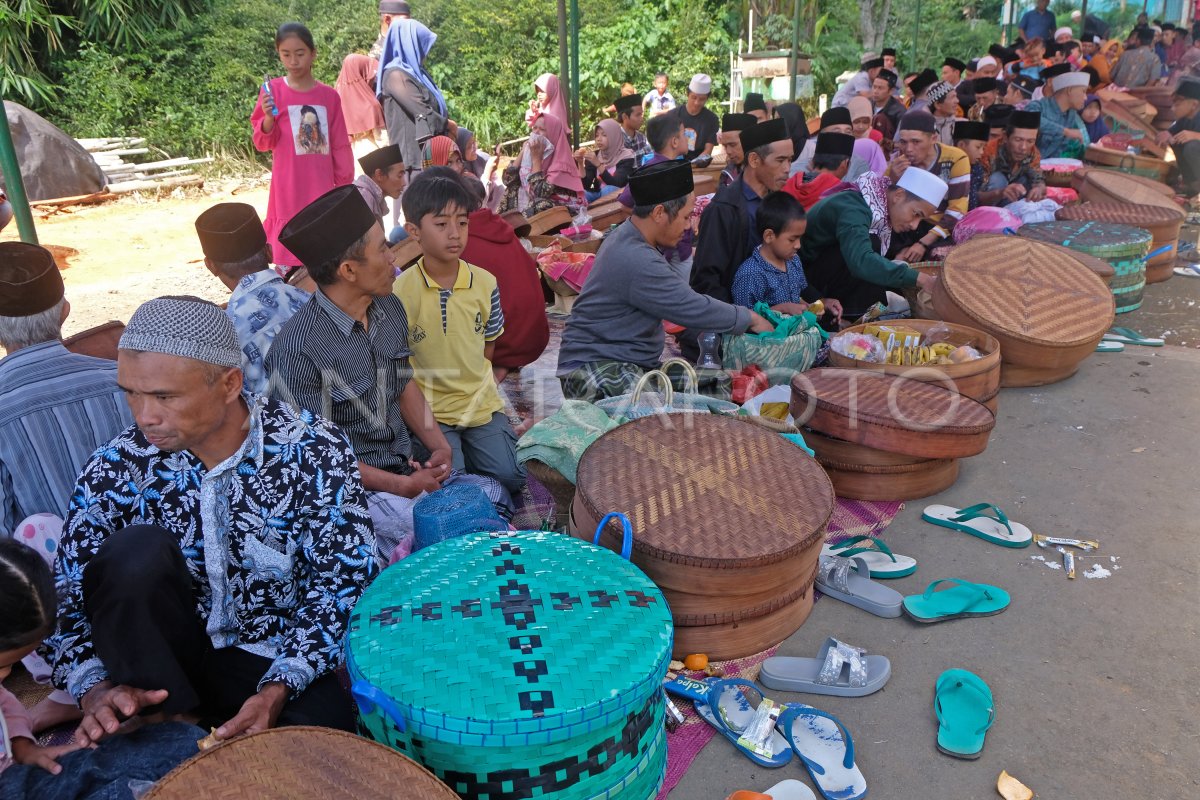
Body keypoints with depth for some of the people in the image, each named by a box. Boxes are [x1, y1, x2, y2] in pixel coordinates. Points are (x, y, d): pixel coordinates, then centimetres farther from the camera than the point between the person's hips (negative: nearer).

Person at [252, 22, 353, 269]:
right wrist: (268, 119, -18)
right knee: (290, 252, -1)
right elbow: (263, 144, 1)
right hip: (289, 189, -2)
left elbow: (340, 145, 8)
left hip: (322, 187, 2)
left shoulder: (329, 96, 3)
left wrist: (345, 183, 8)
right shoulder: (272, 90, -1)